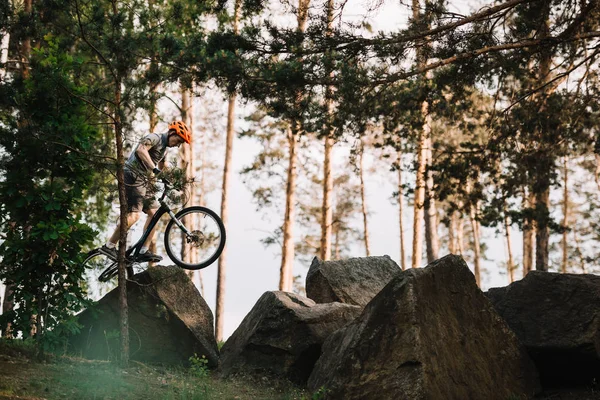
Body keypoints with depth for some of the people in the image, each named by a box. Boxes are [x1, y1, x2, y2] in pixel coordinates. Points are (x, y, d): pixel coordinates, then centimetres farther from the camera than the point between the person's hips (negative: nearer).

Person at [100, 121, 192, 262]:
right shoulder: (155, 138, -9)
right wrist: (154, 168, -36)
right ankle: (109, 246, -14)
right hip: (132, 176, -10)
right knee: (134, 214, -19)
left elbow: (161, 167, 32)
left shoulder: (164, 148, 22)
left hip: (141, 181, 10)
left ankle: (144, 251, 2)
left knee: (154, 211, 3)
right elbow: (141, 149, -29)